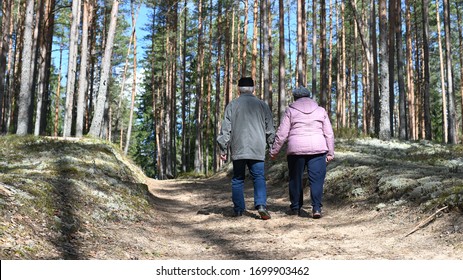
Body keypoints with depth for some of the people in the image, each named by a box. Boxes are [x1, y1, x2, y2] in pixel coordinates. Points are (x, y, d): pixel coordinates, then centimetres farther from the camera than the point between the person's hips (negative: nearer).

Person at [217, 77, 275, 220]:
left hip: (238, 150, 0)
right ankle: (261, 205, -17)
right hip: (257, 149, 0)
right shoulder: (262, 105, 6)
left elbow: (225, 129, 0)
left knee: (237, 179, 10)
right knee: (259, 177, 1)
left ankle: (238, 209, 11)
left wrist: (223, 149, 5)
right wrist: (271, 145, 19)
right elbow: (270, 130, 9)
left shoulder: (232, 105, 3)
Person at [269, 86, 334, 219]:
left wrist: (274, 151, 10)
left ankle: (295, 208, 17)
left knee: (295, 179, 11)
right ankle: (316, 208, -9)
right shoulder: (321, 111, 13)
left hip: (296, 149, -1)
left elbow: (281, 134, 2)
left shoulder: (290, 110, 7)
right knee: (317, 179, 1)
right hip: (317, 148, 1)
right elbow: (329, 134, 10)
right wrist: (330, 153, 14)